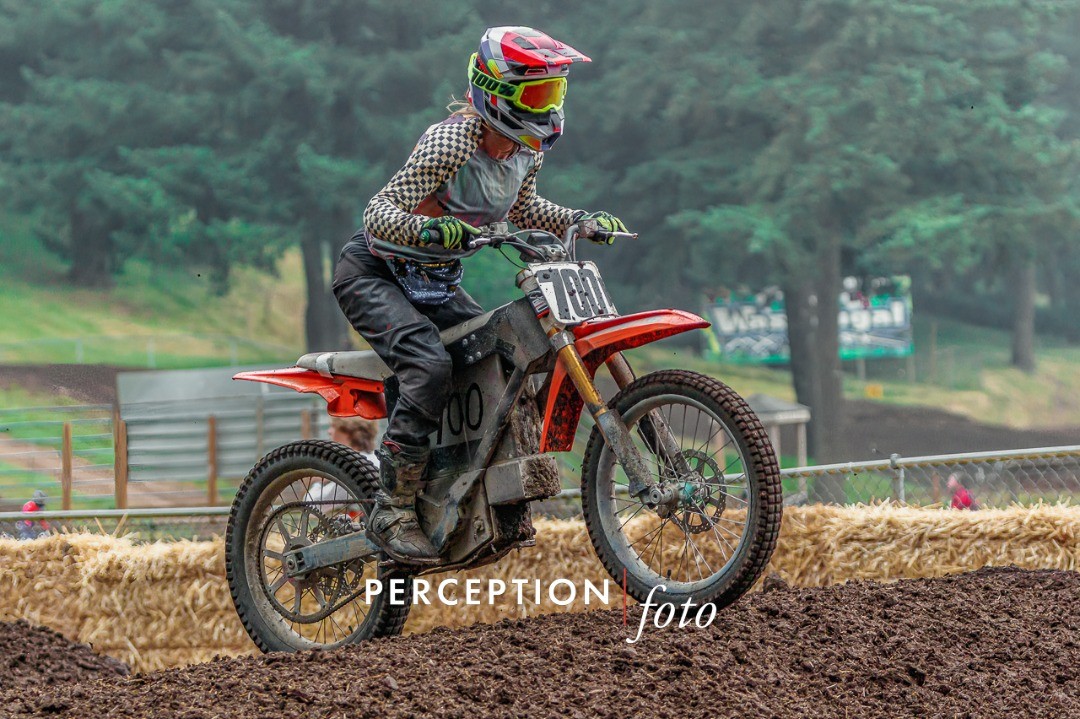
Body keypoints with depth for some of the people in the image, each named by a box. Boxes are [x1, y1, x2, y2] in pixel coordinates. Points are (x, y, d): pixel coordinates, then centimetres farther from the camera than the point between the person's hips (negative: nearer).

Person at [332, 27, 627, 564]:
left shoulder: (527, 149, -2)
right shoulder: (451, 143, -27)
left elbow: (522, 208, 20)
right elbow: (379, 210, -33)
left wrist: (581, 221, 7)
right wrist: (429, 227, -52)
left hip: (435, 282, 9)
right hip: (375, 274, -8)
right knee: (431, 367, -30)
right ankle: (392, 512, -27)